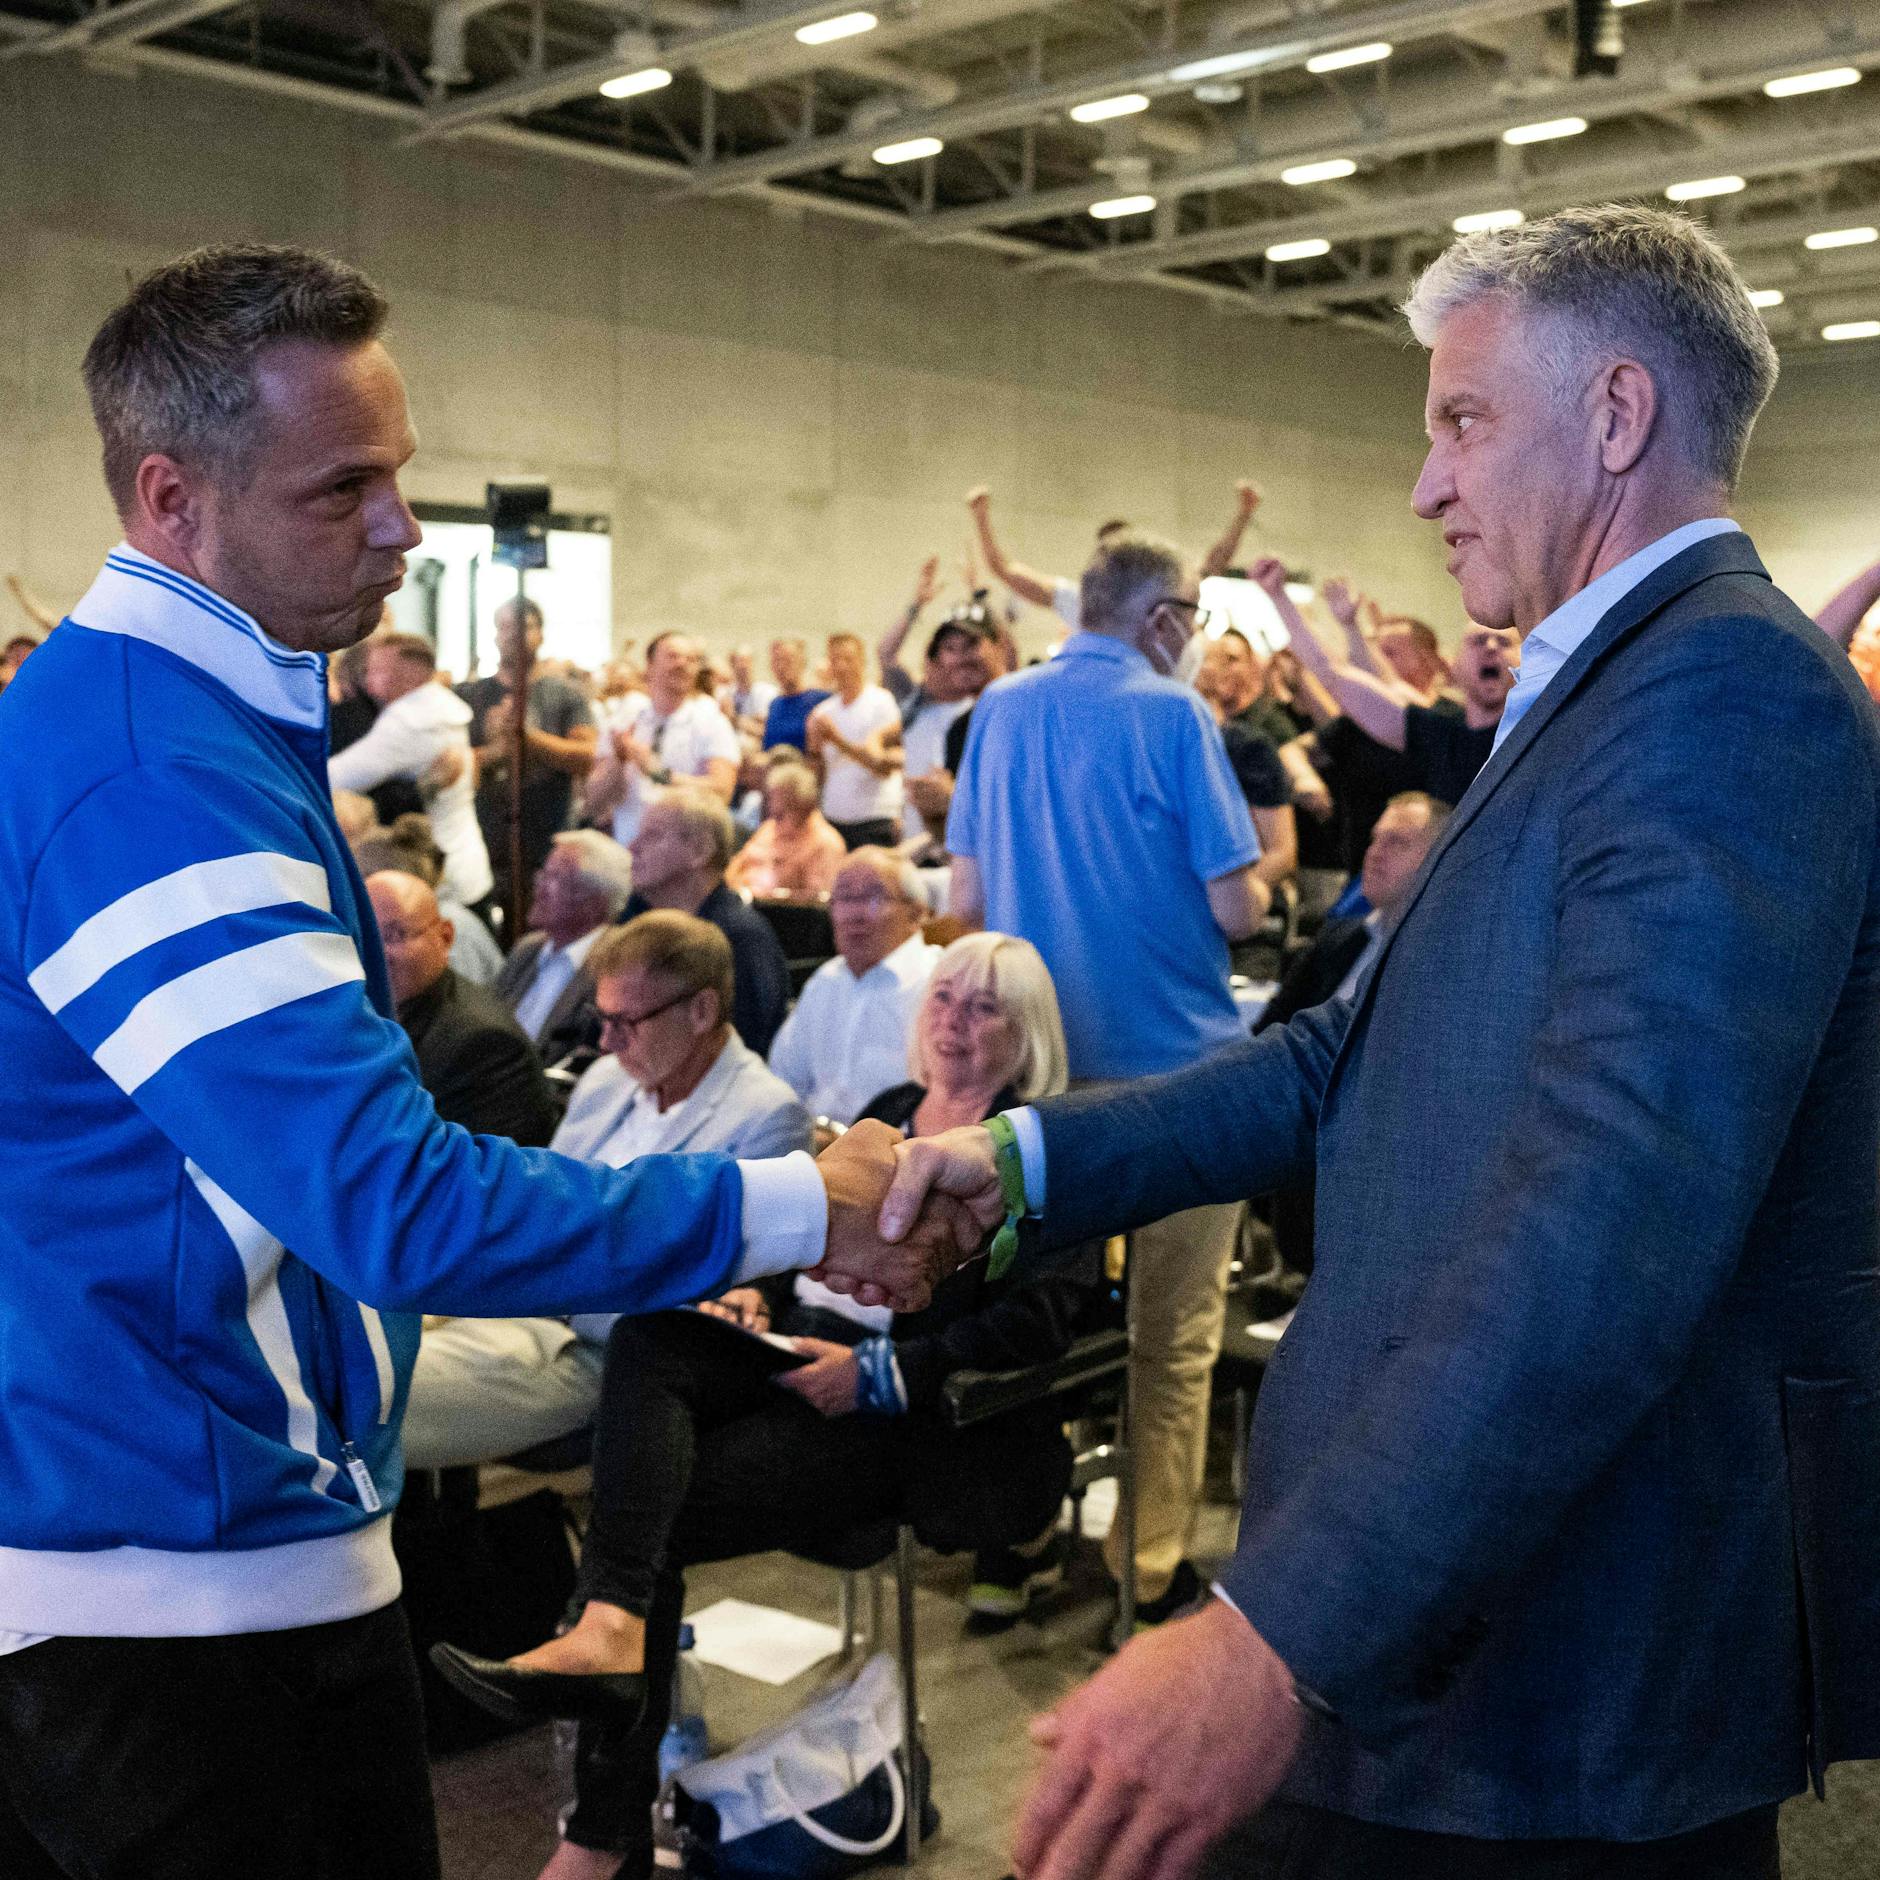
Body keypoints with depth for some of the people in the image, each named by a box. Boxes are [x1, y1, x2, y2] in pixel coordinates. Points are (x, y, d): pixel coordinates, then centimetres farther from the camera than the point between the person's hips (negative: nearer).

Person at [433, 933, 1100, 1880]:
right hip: (798, 1349, 6)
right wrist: (755, 1289, 3)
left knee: (658, 1512, -22)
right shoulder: (890, 1109, 21)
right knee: (643, 1341, -26)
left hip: (899, 1408, -6)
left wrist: (876, 1373, -17)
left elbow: (1037, 1319, -12)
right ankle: (609, 1626, -39)